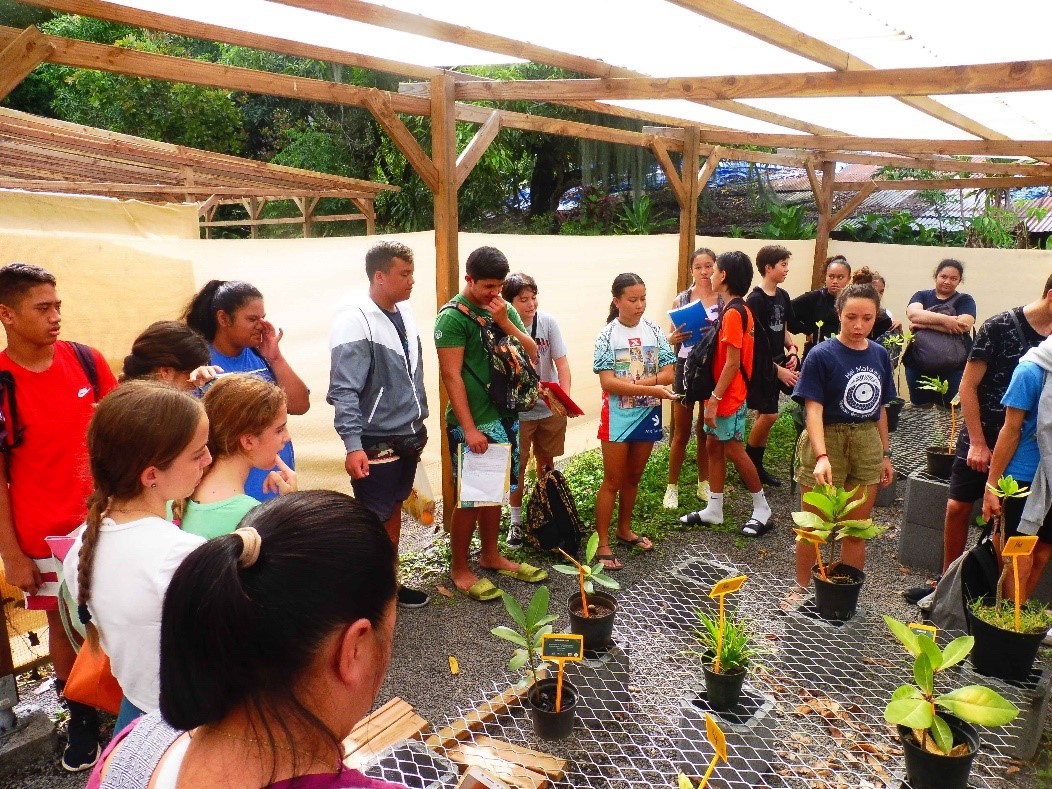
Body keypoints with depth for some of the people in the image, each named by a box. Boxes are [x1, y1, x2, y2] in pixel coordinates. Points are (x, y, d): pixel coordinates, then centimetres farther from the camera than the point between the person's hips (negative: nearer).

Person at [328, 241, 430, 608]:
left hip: (408, 437, 7)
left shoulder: (404, 310, 3)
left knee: (394, 509, 19)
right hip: (376, 443, -7)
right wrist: (353, 446, -26)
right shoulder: (355, 319, -18)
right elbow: (344, 390, -22)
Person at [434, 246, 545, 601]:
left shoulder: (504, 309, 9)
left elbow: (532, 353, 5)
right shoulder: (452, 316, -12)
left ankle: (491, 556, 32)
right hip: (472, 422, -7)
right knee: (470, 497, 2)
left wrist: (505, 322, -10)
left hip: (505, 416, 7)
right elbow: (451, 375, -16)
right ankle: (459, 569, 17)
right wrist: (469, 428, -19)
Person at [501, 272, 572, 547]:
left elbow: (561, 363, -10)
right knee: (518, 465, 6)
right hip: (517, 410, -2)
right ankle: (516, 521, 23)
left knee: (547, 462, 18)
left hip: (551, 408, 3)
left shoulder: (547, 322, -11)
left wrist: (565, 397, -24)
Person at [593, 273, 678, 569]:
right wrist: (651, 388, -26)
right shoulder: (607, 336, -10)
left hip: (648, 413, 4)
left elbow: (668, 373, -4)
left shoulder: (654, 331, 1)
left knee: (633, 477, 16)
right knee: (613, 481, -1)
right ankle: (602, 544, 6)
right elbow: (608, 383, -17)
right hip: (618, 415, -4)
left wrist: (633, 384, -20)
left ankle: (624, 530, 33)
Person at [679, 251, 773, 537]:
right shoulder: (734, 309, 10)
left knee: (733, 450, 0)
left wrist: (715, 399, -21)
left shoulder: (733, 313, -20)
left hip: (729, 396, -10)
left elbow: (732, 363, -22)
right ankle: (714, 510, 22)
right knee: (713, 446, 12)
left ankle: (762, 511, 14)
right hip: (722, 394, 10)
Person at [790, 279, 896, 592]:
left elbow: (880, 409, 12)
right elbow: (813, 409, -19)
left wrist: (885, 454, 14)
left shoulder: (880, 355, 4)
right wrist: (821, 456, -30)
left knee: (856, 532, 14)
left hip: (867, 446, 5)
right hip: (828, 442, -5)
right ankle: (801, 589, 27)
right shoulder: (821, 355, -12)